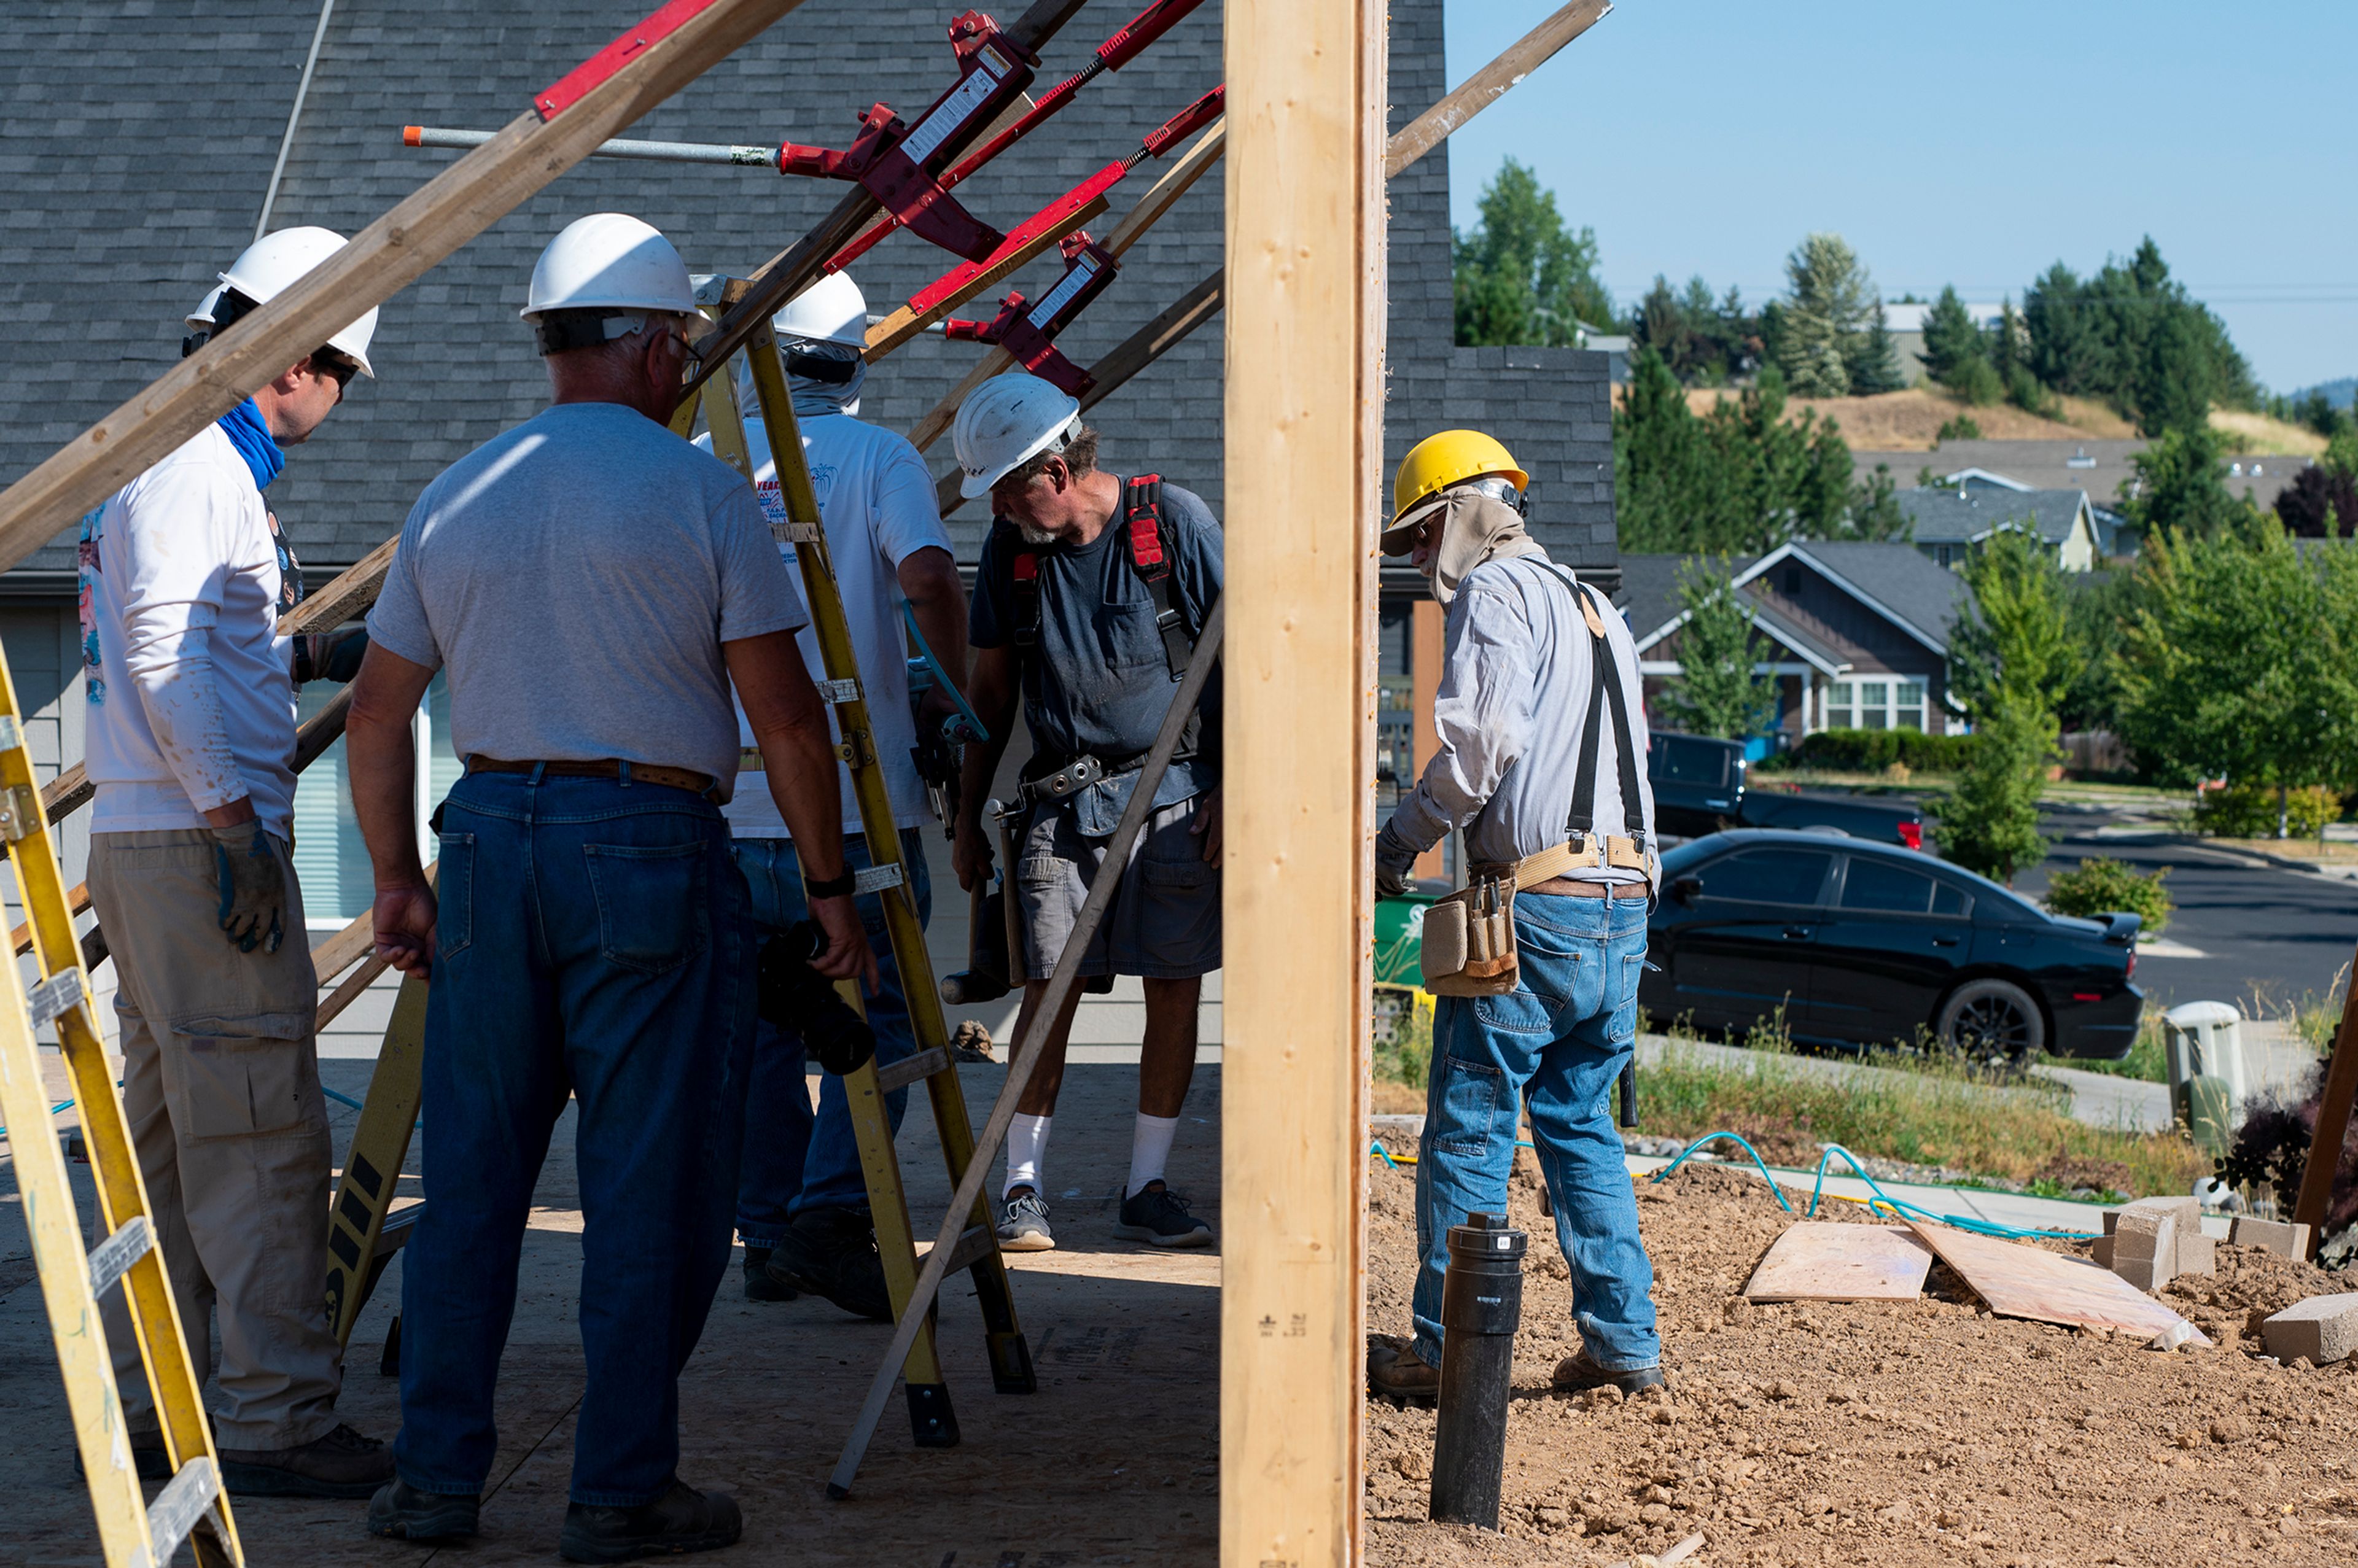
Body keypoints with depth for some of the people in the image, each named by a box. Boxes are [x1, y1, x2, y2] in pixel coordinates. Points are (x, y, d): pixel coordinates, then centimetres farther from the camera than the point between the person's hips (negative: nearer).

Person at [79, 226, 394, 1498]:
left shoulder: (174, 462, 21)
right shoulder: (200, 465, -11)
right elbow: (168, 648, -21)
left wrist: (295, 654, 27)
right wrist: (233, 820, -23)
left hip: (146, 839, 11)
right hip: (193, 837, -11)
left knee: (169, 1131, 12)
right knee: (263, 1134, -10)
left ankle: (146, 1409, 16)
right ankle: (279, 1420, -9)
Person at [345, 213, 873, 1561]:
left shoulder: (457, 498, 9)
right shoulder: (701, 492, -5)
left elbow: (377, 715, 13)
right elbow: (786, 716, -7)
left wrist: (401, 880, 22)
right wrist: (831, 882, 2)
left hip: (491, 840, 5)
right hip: (649, 844, -5)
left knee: (472, 1171, 12)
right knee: (652, 1185, 2)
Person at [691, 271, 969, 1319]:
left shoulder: (701, 462, 7)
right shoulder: (879, 457, -2)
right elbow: (929, 577, -19)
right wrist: (952, 694, -7)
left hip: (730, 797, 4)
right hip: (858, 796, -3)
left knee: (760, 1024, 13)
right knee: (881, 1009, 3)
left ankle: (768, 1237, 14)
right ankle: (831, 1212, -13)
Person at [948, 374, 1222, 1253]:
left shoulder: (1176, 523, -6)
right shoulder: (1010, 546, 4)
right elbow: (991, 688, 13)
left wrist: (1229, 793, -6)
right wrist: (969, 813, 12)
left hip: (1173, 794, -2)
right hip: (1061, 797, 2)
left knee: (1174, 988, 1)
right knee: (1048, 989, -3)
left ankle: (1147, 1192, 9)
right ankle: (1022, 1190, 3)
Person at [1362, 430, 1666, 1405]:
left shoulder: (1493, 594, -3)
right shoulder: (1598, 610, 23)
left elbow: (1483, 741, -16)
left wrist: (1399, 840, -5)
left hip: (1535, 904, -8)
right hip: (1623, 905, 8)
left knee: (1468, 1132, -1)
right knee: (1580, 1124, 15)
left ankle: (1446, 1350, 2)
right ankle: (1624, 1341, 12)